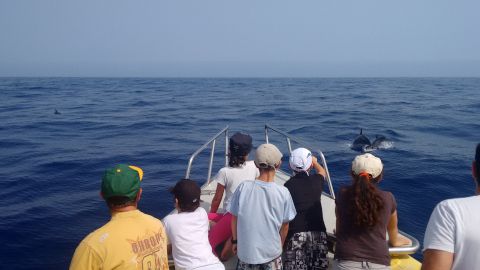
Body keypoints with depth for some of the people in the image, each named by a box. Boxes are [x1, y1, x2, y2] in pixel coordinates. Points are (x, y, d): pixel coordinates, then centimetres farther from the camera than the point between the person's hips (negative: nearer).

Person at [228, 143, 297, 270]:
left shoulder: (243, 187, -15)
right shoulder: (283, 192, -16)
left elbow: (234, 218, -4)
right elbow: (285, 225, -4)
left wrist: (235, 241, 12)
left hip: (246, 251, 1)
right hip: (272, 252, -1)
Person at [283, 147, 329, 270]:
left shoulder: (288, 185, -4)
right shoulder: (316, 181, 4)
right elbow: (322, 172, 30)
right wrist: (315, 162, 50)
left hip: (295, 233, -2)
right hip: (317, 232, 2)